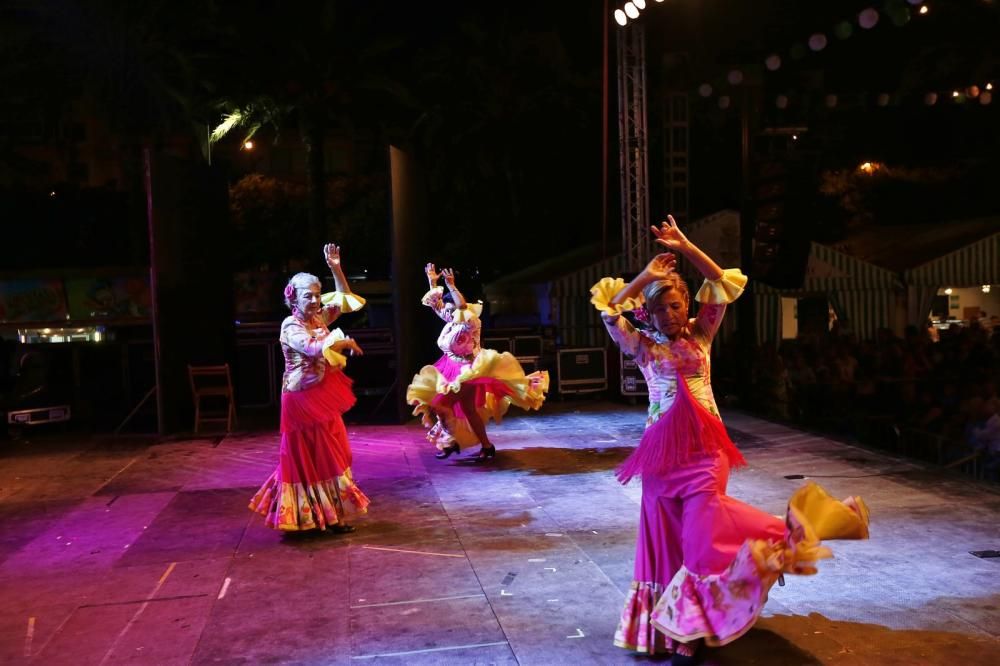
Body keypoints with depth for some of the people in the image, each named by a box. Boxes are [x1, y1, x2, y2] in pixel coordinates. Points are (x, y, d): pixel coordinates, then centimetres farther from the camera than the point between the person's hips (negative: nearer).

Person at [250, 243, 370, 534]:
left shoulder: (319, 317, 6)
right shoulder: (291, 326, -16)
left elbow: (345, 299, 12)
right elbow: (315, 349, -31)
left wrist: (335, 268, 2)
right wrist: (346, 342, -18)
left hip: (321, 396, 8)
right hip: (304, 398, -8)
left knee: (326, 454, 15)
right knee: (310, 457, 2)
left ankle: (326, 511, 28)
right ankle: (327, 516, 9)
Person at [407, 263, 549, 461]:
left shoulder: (469, 323, -16)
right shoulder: (451, 323, 6)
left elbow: (464, 306, -36)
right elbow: (435, 304, 14)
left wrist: (451, 286, -39)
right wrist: (432, 282, 7)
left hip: (466, 372, -8)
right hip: (451, 371, 9)